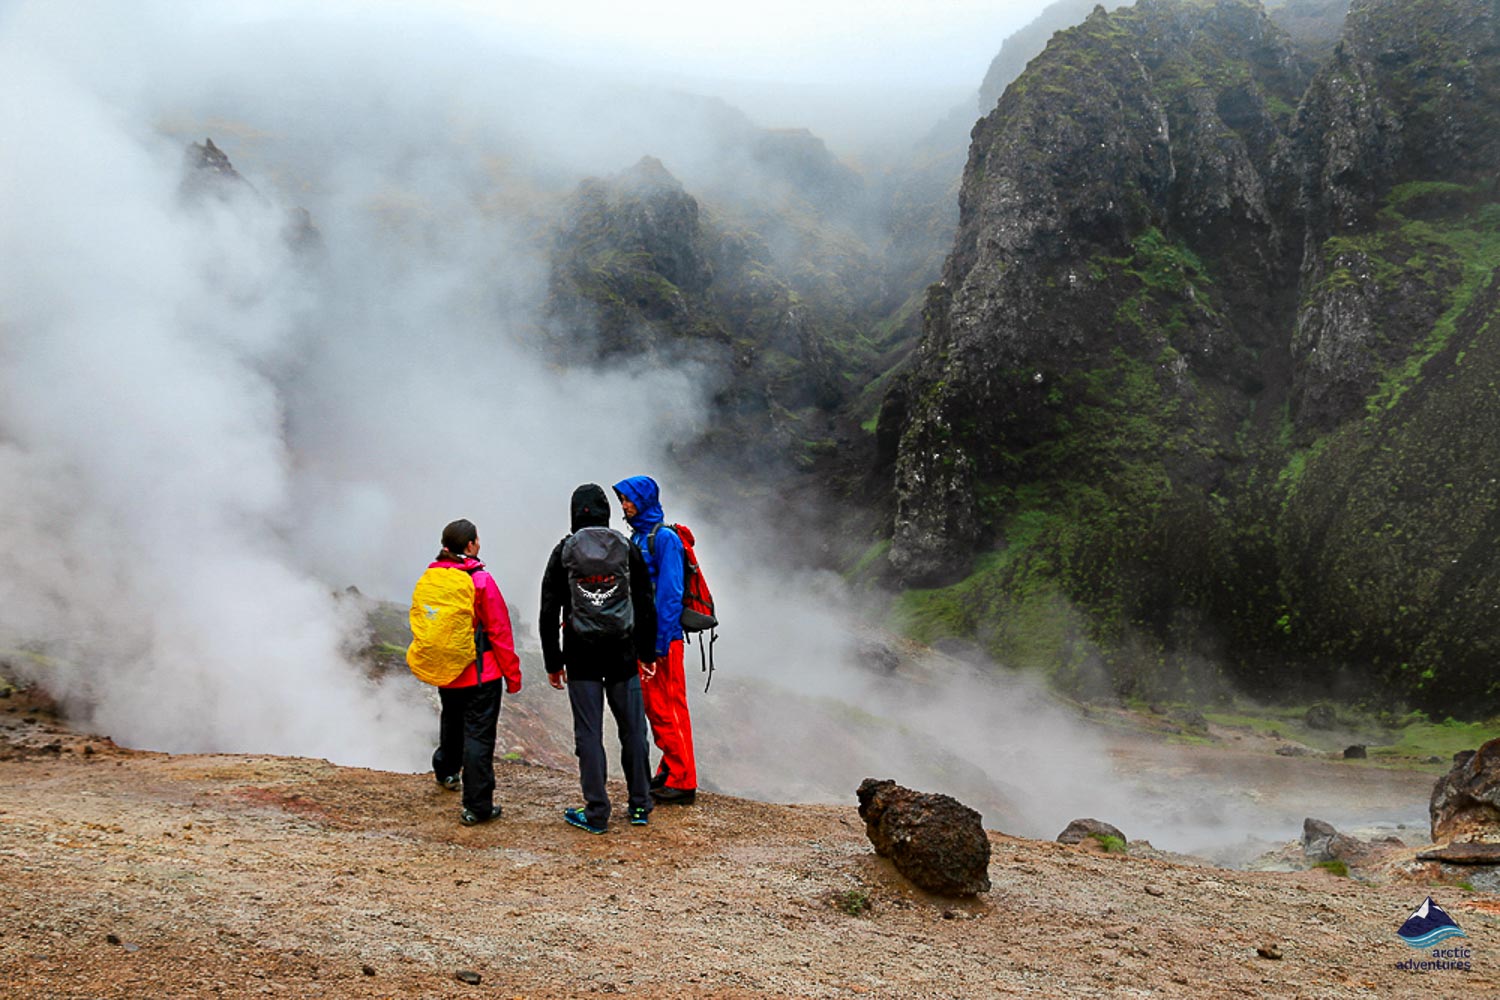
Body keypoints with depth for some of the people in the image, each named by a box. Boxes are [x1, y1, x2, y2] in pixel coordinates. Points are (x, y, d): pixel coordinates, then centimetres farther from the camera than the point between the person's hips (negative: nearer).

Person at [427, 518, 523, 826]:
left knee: (452, 722, 29)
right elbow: (499, 631, -14)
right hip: (481, 673, -6)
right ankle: (477, 807, -1)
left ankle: (446, 771, 53)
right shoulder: (481, 581, -18)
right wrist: (512, 673, -5)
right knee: (478, 735, -1)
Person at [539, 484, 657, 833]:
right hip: (623, 654, 1)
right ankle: (640, 805, 17)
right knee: (632, 728, 11)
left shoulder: (563, 552, -2)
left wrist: (553, 663, 6)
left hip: (581, 656, -1)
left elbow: (549, 613, -1)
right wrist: (647, 653, 11)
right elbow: (646, 606, 3)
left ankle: (596, 813, 6)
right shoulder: (627, 549, 1)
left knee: (588, 733, 3)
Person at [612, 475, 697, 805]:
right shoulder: (637, 537, 14)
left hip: (662, 637, -9)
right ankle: (669, 770, 25)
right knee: (652, 706, 15)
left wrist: (659, 642, -21)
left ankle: (682, 783, 2)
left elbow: (670, 593, -19)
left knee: (669, 709, -5)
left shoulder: (664, 538, -14)